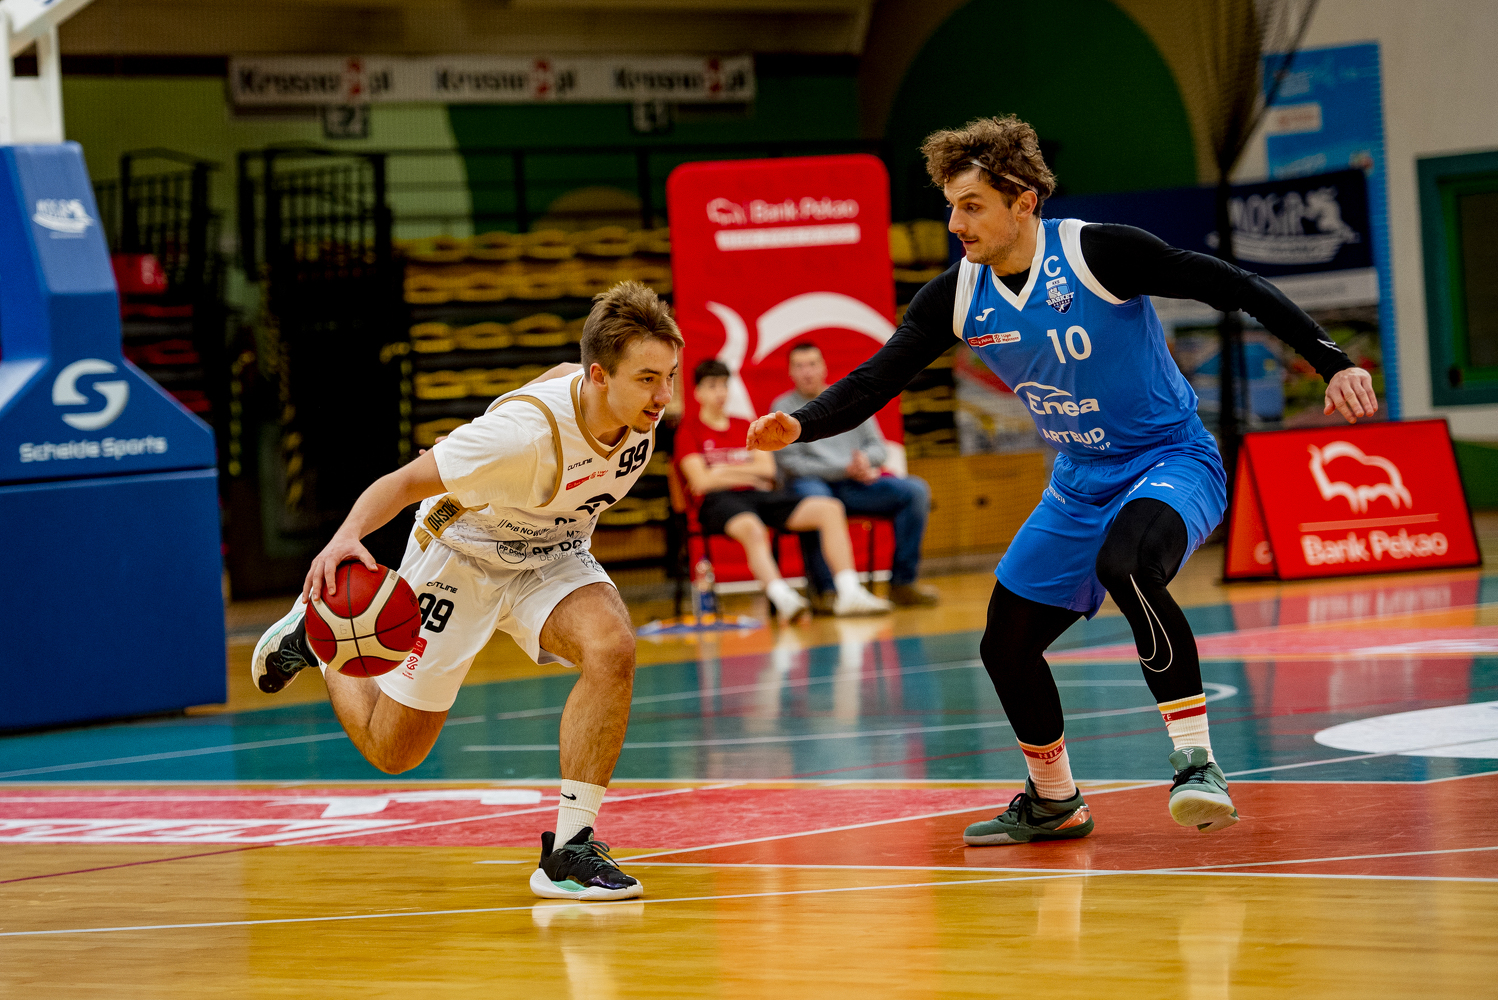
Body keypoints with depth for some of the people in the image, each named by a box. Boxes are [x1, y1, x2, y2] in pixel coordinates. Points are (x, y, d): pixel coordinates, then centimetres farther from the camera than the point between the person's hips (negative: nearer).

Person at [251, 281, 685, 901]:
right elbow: (407, 481, -30)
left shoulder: (641, 409, -19)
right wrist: (348, 535, -49)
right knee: (391, 751, 8)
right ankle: (317, 635, 38)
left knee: (612, 648, -30)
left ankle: (568, 850, -22)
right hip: (461, 553, -4)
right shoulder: (526, 430, -38)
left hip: (550, 556, 4)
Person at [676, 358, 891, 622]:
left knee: (830, 509, -17)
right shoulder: (689, 430, 10)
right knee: (751, 528, -43)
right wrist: (750, 476, 2)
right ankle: (783, 599, -63)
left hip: (760, 495, 6)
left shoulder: (745, 427, 27)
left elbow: (768, 469, 13)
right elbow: (702, 482, -4)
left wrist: (724, 469, 1)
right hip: (720, 501, -6)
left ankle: (849, 593, -31)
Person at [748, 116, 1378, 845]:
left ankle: (1196, 760, -32)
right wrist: (799, 426, -22)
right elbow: (873, 383, -3)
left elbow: (1235, 288, -18)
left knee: (1124, 565, -38)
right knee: (1006, 647, 8)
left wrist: (1333, 364, -24)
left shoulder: (1097, 253, -21)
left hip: (1171, 461, -7)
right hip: (1080, 485, 7)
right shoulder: (956, 299, -5)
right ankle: (1053, 803, 33)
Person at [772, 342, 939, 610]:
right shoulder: (784, 407, 7)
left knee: (916, 490, -17)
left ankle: (902, 584, -17)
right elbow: (790, 462, -5)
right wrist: (845, 469, -14)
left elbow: (879, 448, 15)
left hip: (855, 485, 5)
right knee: (814, 499, -42)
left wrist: (865, 460, -11)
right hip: (812, 482, -5)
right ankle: (824, 590, -38)